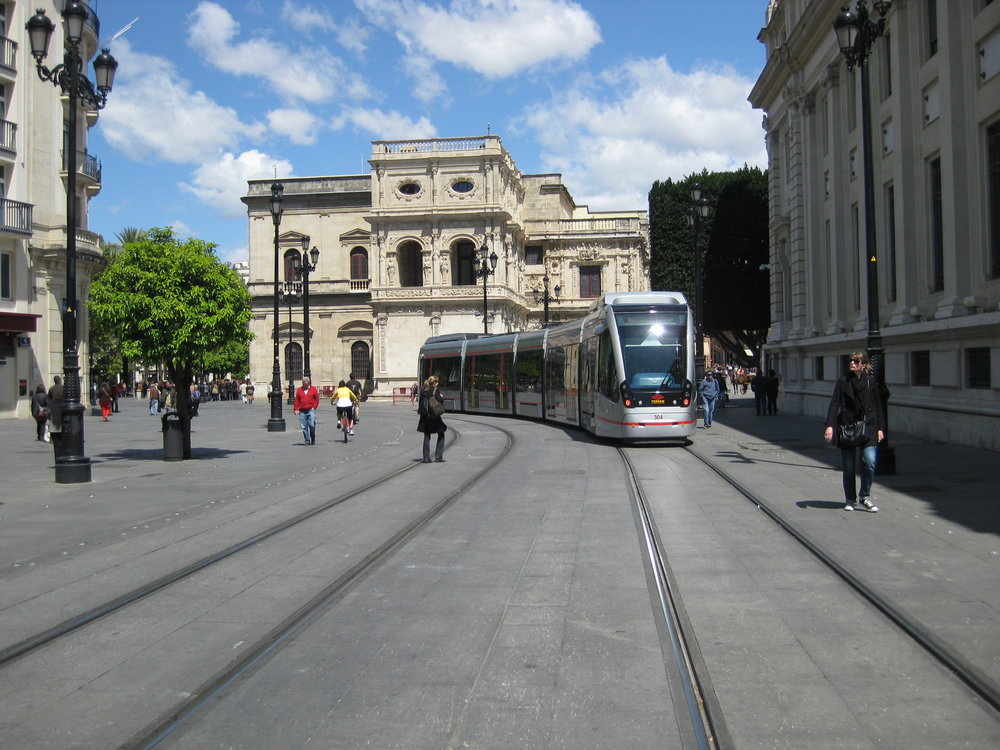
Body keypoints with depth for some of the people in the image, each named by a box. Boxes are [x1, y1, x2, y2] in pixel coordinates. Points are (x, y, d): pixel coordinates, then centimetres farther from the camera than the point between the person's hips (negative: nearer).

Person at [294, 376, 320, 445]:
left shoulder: (313, 389, 8)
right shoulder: (299, 390, 11)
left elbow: (317, 399, 9)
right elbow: (296, 400, 10)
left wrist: (314, 407, -2)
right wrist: (296, 409, 2)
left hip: (311, 410, -2)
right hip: (302, 411, 2)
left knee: (312, 425, -10)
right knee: (304, 427, 1)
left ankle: (313, 439, 8)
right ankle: (307, 440, 9)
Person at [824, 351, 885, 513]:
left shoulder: (871, 382, 6)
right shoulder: (843, 381, 3)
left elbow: (878, 407, 10)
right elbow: (834, 404, -1)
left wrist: (880, 428, 6)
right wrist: (830, 425, -10)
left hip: (867, 427, 0)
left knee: (870, 461, -15)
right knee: (848, 466, 4)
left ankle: (864, 497, 1)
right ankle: (849, 500, 17)